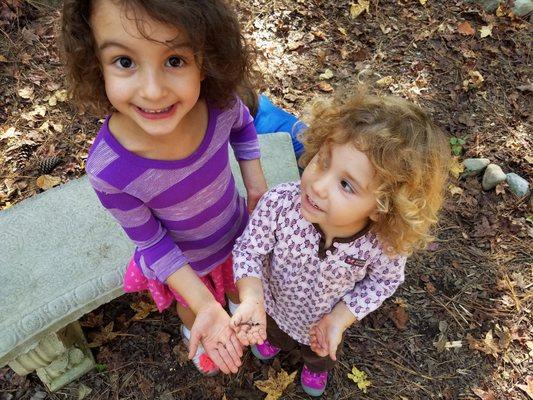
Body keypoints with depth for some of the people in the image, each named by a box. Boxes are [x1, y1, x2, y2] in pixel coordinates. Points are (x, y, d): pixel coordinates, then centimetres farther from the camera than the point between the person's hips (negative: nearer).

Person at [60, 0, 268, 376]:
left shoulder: (219, 100, -32)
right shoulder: (109, 170, -39)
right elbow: (151, 242, -22)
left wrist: (256, 182, -15)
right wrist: (205, 307, -27)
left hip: (238, 233, 2)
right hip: (184, 259, -2)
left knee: (240, 290, 35)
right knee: (192, 311, 32)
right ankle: (192, 334, 68)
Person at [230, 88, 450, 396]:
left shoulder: (384, 242, -40)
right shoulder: (279, 203, -42)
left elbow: (383, 280, -16)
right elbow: (249, 249, -24)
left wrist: (340, 319, -23)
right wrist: (252, 299, -39)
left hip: (326, 320, 0)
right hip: (274, 304, 0)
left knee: (321, 354, 38)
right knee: (272, 333, 39)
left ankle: (317, 367, 76)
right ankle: (274, 341, 78)